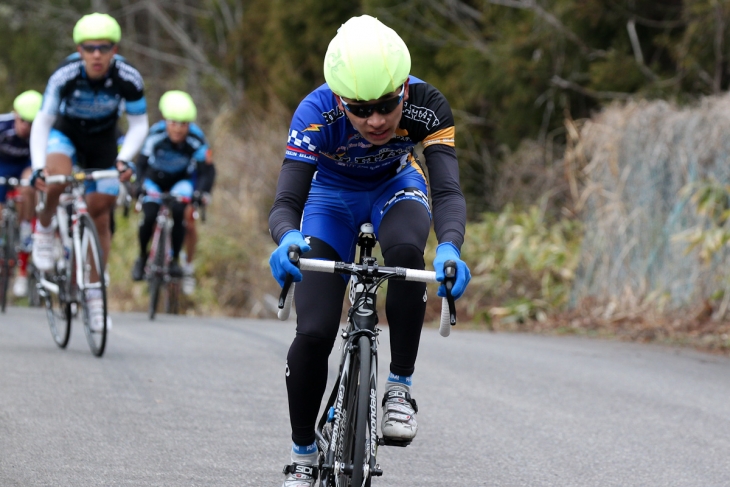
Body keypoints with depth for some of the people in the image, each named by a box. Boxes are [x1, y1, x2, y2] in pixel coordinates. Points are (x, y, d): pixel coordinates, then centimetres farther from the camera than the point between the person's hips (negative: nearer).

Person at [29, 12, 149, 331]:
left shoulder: (128, 79, -27)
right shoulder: (65, 76, -30)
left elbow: (139, 125, -16)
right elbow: (42, 123, -25)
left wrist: (124, 159, -33)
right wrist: (38, 167, -38)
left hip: (103, 143, 2)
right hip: (66, 135, -1)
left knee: (100, 217, -2)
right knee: (58, 178, -35)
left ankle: (94, 295, 9)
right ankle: (44, 229, -5)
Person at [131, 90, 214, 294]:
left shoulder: (196, 139, -30)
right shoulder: (156, 135, -32)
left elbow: (206, 172, -27)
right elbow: (141, 164, -28)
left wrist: (200, 194, -44)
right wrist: (141, 186, -45)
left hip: (182, 179, 0)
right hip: (156, 178, 0)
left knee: (178, 212, -26)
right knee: (149, 216, -19)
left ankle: (175, 260, -7)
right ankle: (142, 258, 8)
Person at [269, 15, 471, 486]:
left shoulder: (427, 106, -33)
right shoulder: (316, 114, -35)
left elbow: (448, 190, -40)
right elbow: (286, 201, -39)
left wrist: (449, 248, -60)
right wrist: (288, 239, -63)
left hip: (395, 187, 1)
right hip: (333, 195, 0)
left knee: (405, 249, -36)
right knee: (313, 335, -13)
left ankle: (400, 389, -20)